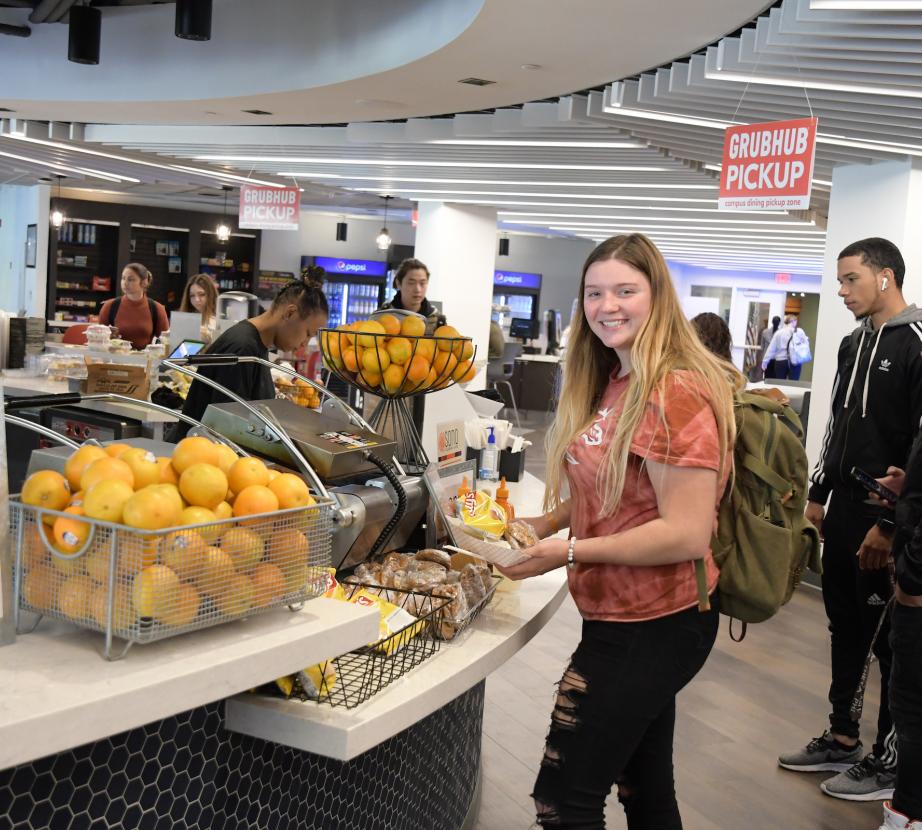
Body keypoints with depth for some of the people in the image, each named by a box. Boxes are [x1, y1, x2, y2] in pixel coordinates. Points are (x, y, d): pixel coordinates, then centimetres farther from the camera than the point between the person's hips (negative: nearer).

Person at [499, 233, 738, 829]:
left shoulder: (676, 395, -20)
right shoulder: (612, 384, 9)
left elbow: (688, 533, -24)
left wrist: (568, 551, -21)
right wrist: (542, 524, 1)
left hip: (651, 626, -9)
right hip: (632, 618, 9)